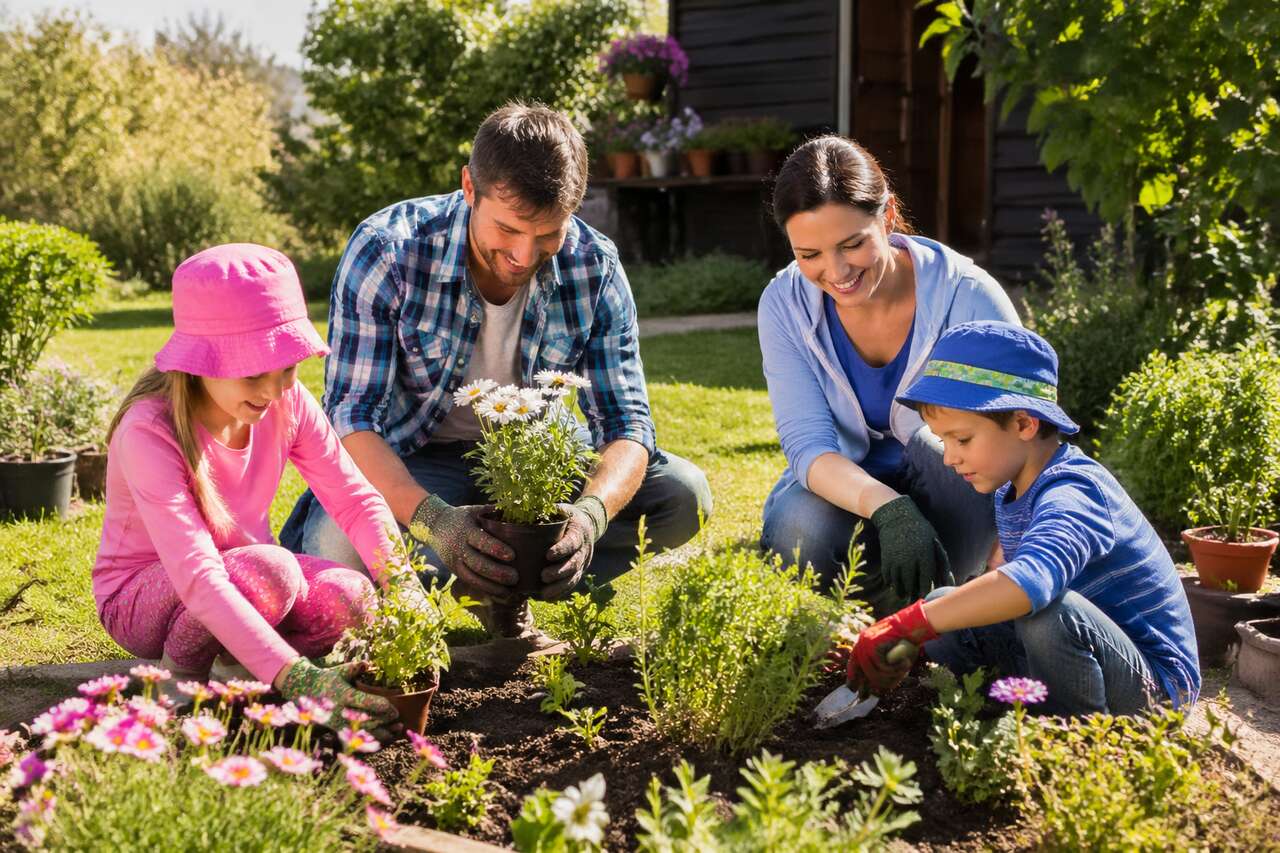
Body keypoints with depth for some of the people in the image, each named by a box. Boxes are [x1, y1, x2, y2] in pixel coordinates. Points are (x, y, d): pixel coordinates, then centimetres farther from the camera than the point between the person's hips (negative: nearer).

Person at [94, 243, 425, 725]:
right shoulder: (149, 432, -31)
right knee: (271, 571, -35)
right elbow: (197, 578, -40)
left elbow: (356, 500, -8)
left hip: (235, 581, 6)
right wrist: (294, 677, -49)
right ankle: (177, 675, -8)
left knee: (348, 596, -24)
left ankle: (233, 660, 3)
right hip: (141, 596, -5)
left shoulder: (288, 403, -14)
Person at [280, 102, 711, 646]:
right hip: (407, 468, -3)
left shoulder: (594, 268, -14)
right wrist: (433, 519, -44)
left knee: (683, 494, -17)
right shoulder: (386, 250, -24)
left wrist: (591, 511, -37)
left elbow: (626, 422, -14)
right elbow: (351, 417, -26)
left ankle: (505, 590, -9)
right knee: (340, 545, -36)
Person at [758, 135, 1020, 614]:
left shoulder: (968, 298, -21)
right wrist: (888, 508, -42)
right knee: (802, 531, -33)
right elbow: (807, 444, -21)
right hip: (845, 493, 2)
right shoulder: (785, 305, -13)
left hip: (950, 505, -1)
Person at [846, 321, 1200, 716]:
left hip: (1155, 685, -9)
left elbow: (1031, 582, -47)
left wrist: (903, 627, -45)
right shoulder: (1011, 491, 6)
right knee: (943, 604, 2)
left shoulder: (1073, 494, -26)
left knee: (1049, 611, -36)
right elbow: (1003, 593, 15)